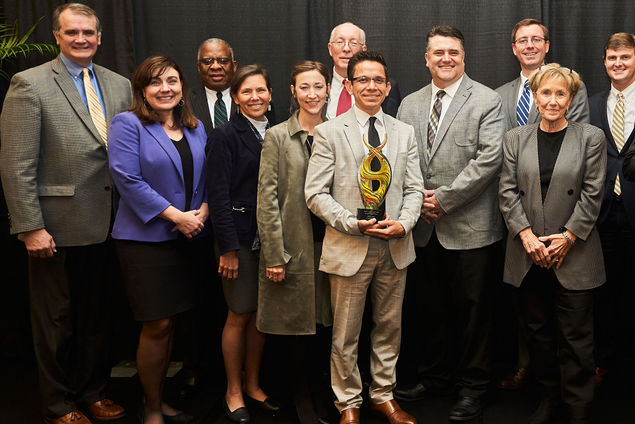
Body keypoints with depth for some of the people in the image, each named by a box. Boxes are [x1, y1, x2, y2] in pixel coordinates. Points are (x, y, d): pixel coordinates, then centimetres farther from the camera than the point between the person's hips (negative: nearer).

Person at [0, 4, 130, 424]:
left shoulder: (120, 85, 8)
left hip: (107, 226, 5)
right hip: (58, 227, -4)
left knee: (98, 315, 17)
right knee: (57, 321, 11)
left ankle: (94, 390, 35)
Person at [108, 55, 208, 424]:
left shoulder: (195, 128, 12)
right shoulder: (128, 124, -6)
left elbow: (206, 176, 12)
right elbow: (128, 179, -15)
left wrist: (203, 211, -8)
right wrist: (176, 216, -16)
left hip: (189, 238, 6)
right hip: (147, 238, -5)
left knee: (170, 321, 12)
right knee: (157, 325, -3)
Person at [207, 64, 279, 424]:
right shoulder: (225, 135, -6)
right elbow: (219, 194, -10)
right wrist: (228, 248, -14)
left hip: (271, 237, 5)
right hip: (240, 236, -5)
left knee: (262, 312, 11)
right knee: (240, 314, 3)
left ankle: (253, 384, 29)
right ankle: (234, 392, 20)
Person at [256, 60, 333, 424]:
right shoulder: (277, 136, -2)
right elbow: (267, 199, -6)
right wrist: (274, 255, -11)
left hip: (330, 243, 3)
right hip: (295, 247, -3)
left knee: (323, 323, 8)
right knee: (303, 325, 5)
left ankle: (318, 393, 27)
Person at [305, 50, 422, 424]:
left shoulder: (404, 133, 9)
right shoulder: (329, 132, -2)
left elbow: (414, 189, 8)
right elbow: (315, 193, -6)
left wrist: (403, 224, -11)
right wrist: (353, 224, -17)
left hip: (395, 247, 4)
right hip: (349, 249, -3)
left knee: (390, 328, 15)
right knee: (346, 335, 7)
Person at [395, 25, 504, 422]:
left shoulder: (487, 101, -4)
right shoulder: (410, 105, 11)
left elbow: (489, 157, -13)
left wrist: (444, 197, -14)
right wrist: (417, 199, -5)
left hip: (471, 227, -4)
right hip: (425, 226, 5)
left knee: (473, 309, 5)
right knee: (430, 307, 15)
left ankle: (473, 386, 21)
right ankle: (435, 374, 32)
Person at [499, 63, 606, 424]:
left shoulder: (591, 138, 2)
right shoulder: (516, 139, 8)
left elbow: (592, 194, -2)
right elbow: (508, 192, 3)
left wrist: (569, 236, -10)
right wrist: (526, 233, -9)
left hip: (573, 253, -2)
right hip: (528, 254, 3)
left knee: (576, 337, 1)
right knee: (538, 330, 11)